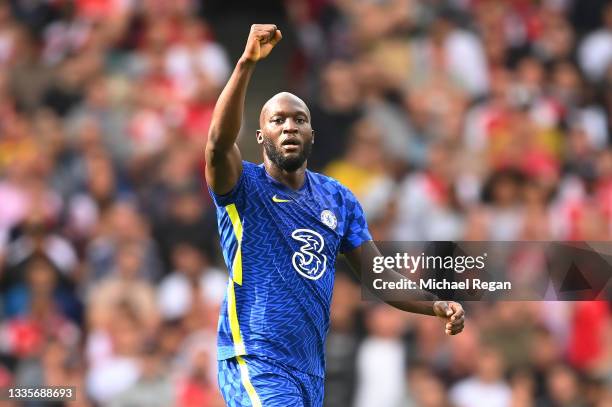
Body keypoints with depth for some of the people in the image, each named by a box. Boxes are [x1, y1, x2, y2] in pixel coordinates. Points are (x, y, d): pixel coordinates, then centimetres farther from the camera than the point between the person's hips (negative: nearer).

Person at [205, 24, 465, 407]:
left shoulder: (338, 199, 11)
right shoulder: (244, 188, -6)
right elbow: (219, 143, -27)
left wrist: (438, 306, -6)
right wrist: (247, 63, -37)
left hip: (312, 370, 7)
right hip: (254, 363, -7)